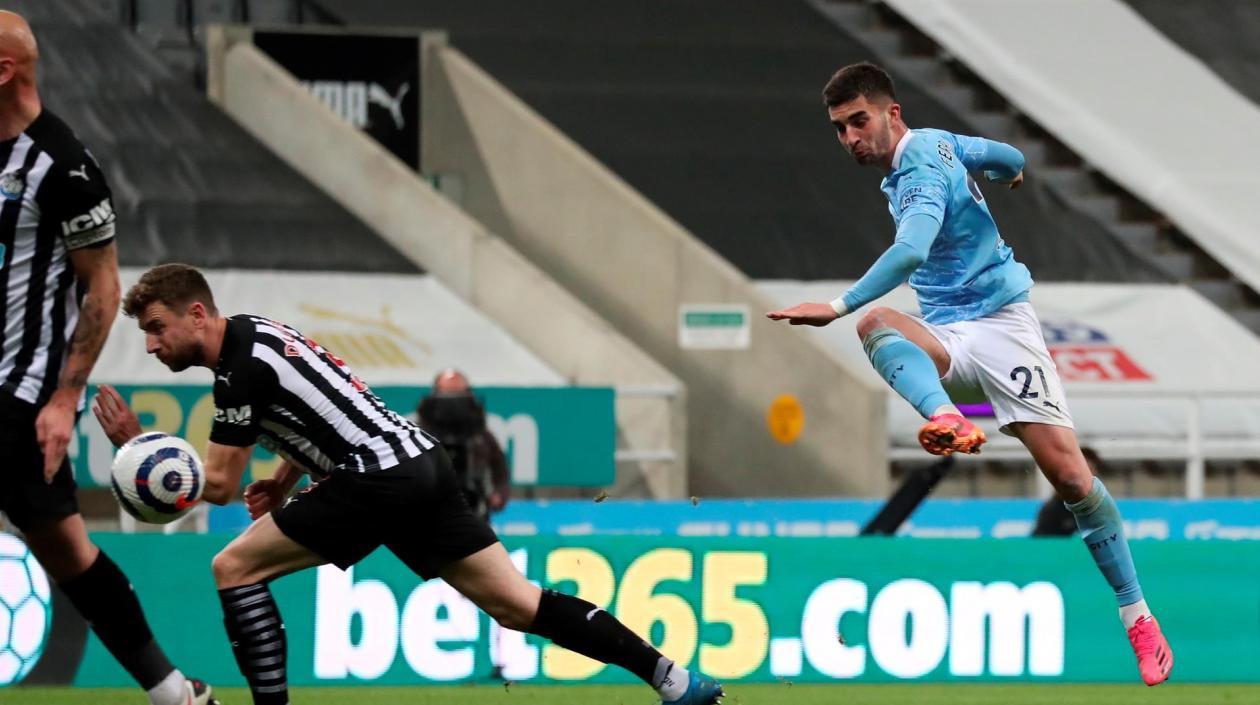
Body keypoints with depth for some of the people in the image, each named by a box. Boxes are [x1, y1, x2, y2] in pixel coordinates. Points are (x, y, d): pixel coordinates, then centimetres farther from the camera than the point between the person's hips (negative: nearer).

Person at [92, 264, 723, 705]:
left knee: (234, 567, -4)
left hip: (379, 481, -10)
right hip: (421, 463, 10)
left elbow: (216, 485, -9)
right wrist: (283, 482, 23)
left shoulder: (242, 368, -11)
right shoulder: (255, 333, 18)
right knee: (516, 603, 7)